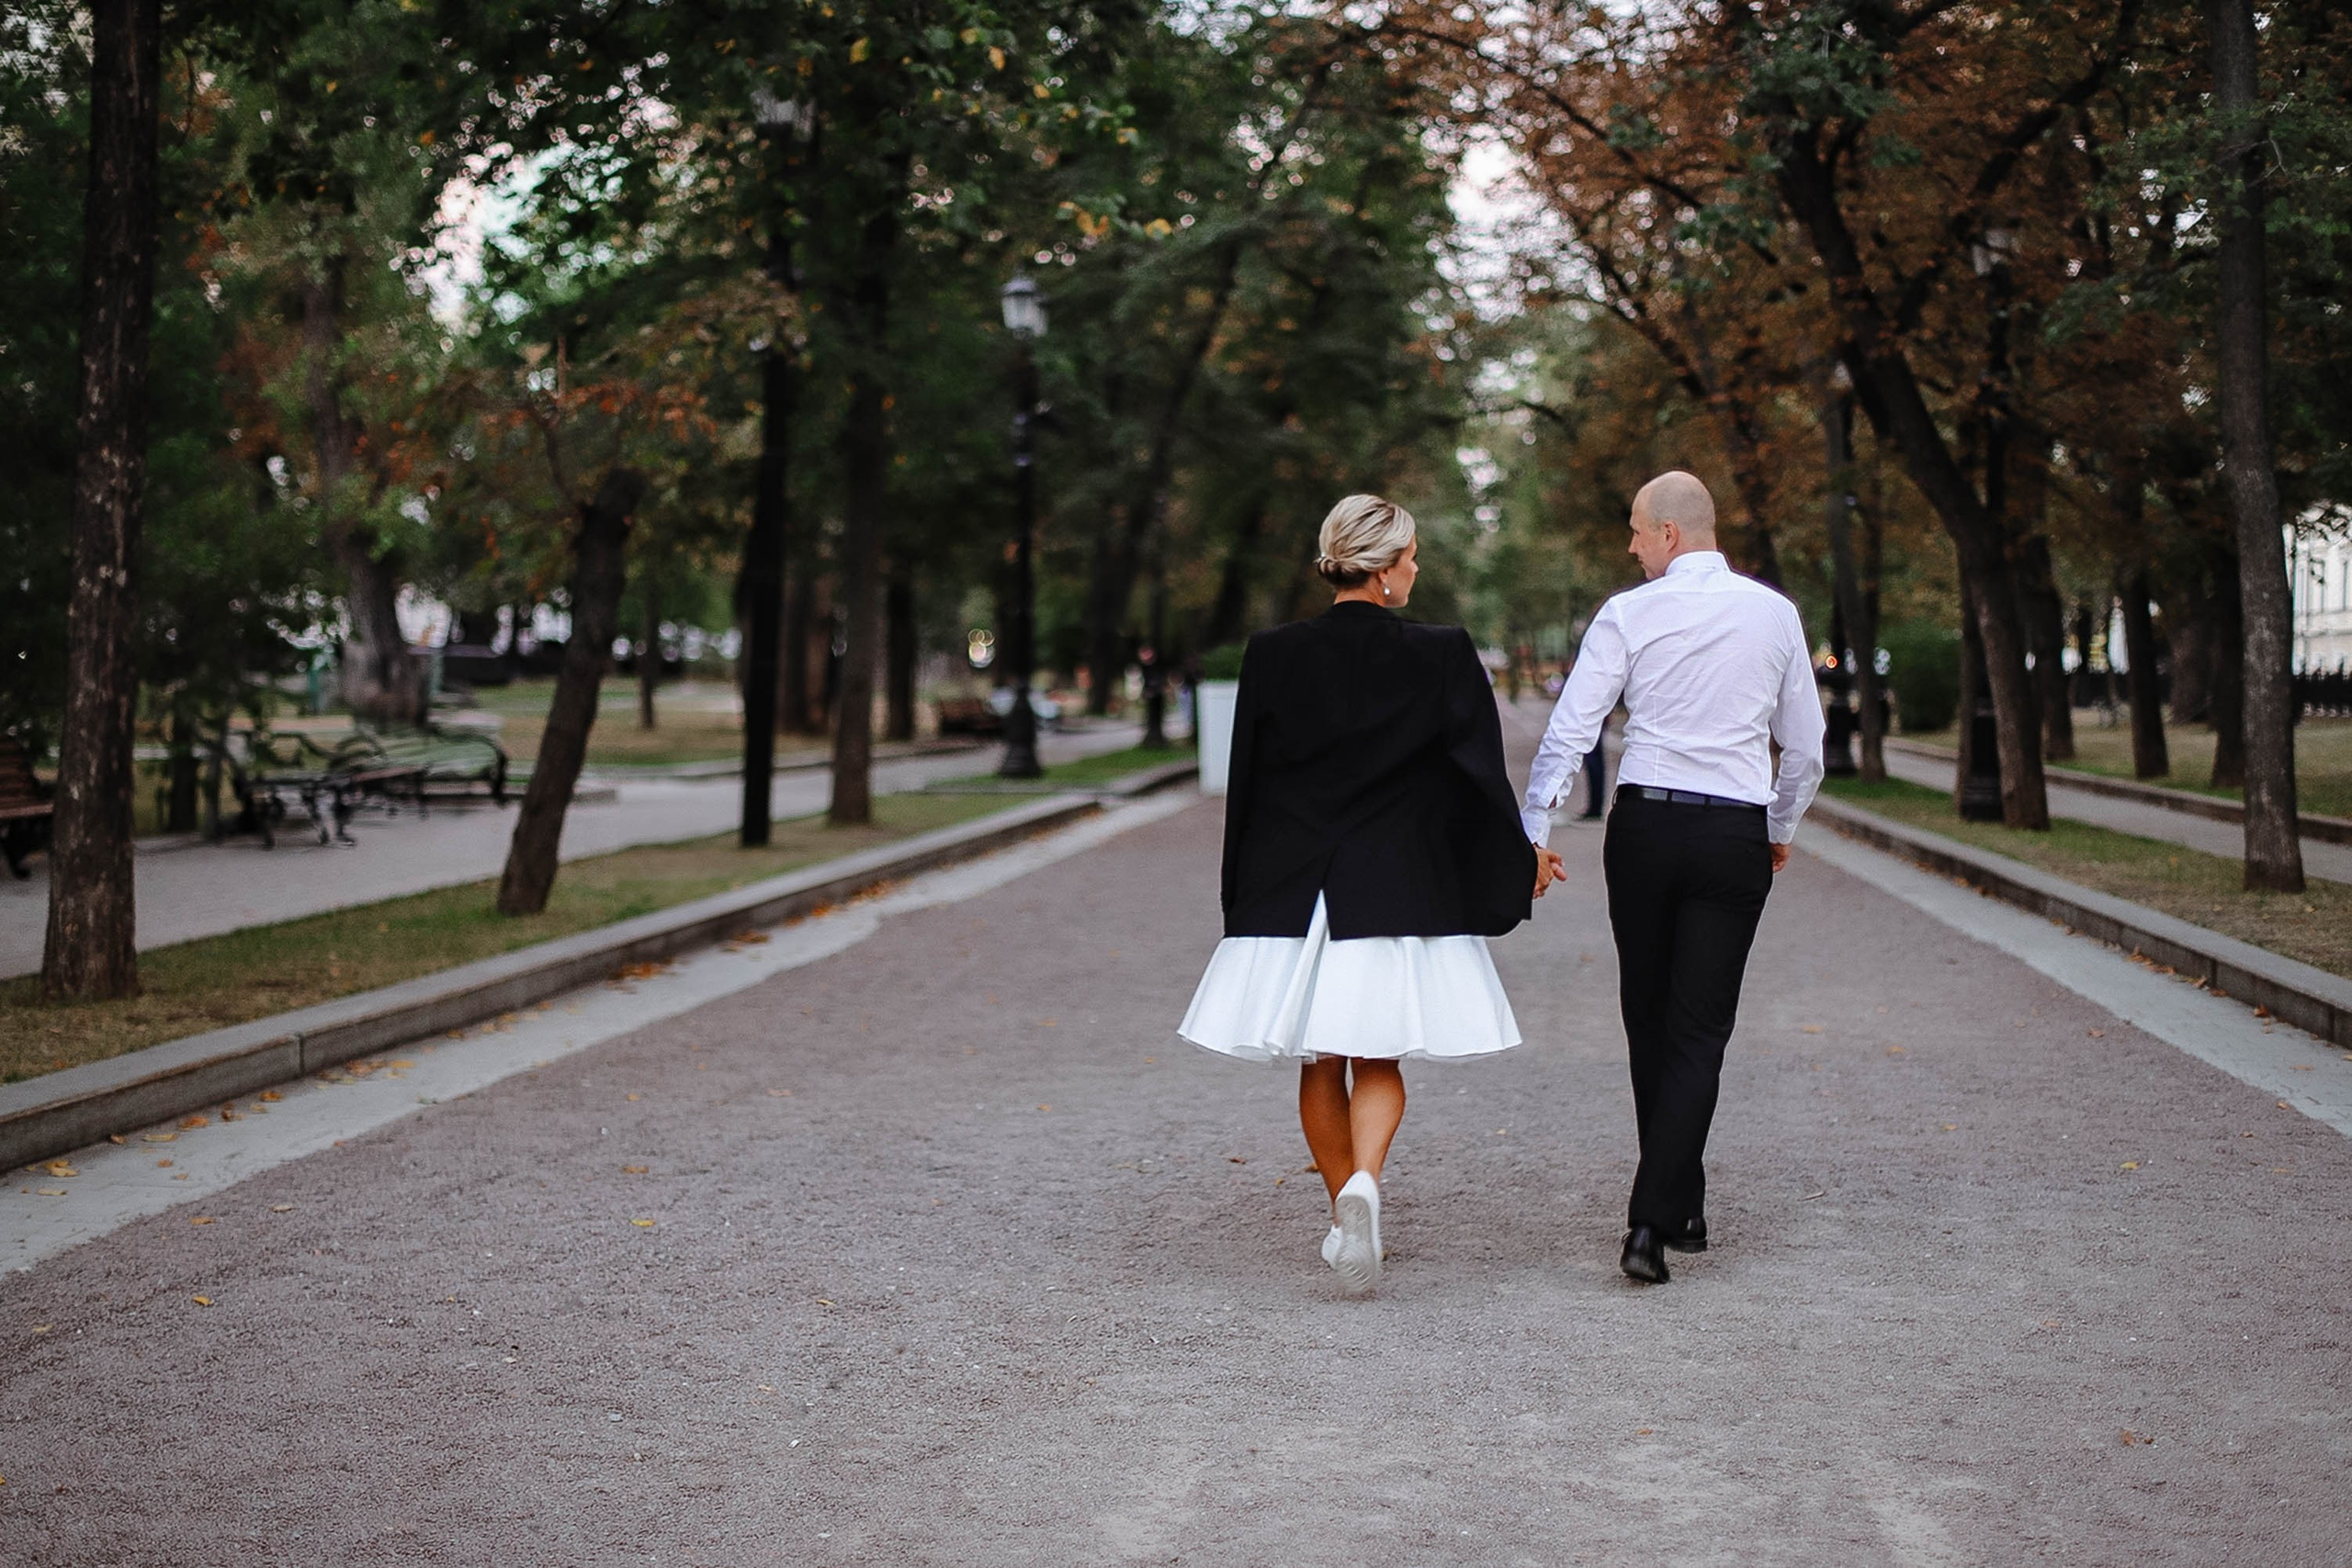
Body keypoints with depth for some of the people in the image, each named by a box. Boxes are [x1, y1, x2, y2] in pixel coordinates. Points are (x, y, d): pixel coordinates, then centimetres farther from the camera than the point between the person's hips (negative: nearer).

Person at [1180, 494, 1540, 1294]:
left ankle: (1346, 1215, 21)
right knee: (1379, 1059, 6)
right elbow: (1482, 775, -2)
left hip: (1291, 890, 2)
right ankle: (1363, 1182, -18)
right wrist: (1518, 865, 12)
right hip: (1399, 891, -2)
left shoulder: (1271, 656, -1)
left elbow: (1245, 783, 4)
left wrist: (1244, 896, 15)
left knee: (1320, 1064, 14)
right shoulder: (1443, 657, -7)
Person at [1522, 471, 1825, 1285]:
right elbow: (1805, 744, 10)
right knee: (1700, 1032, 0)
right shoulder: (1776, 614, 5)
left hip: (1645, 823, 0)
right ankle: (1653, 1222, -11)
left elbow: (1571, 727, -7)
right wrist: (1782, 827, 25)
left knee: (1648, 1022, 14)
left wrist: (1534, 829, -1)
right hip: (1736, 835, 1)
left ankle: (1679, 1210, 23)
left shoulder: (1629, 613, -3)